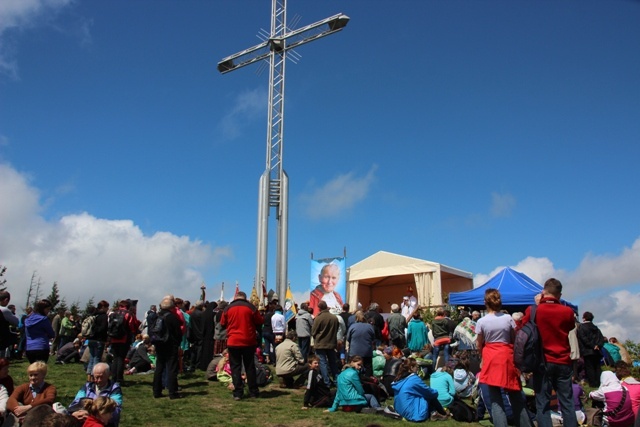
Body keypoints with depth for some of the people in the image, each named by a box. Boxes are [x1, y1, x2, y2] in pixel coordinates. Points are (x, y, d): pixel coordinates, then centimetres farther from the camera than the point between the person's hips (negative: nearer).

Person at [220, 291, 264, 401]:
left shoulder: (228, 308, 0)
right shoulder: (251, 307, -3)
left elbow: (223, 323, 10)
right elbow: (260, 321, 3)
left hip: (233, 342, 0)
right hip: (249, 341, 0)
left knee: (235, 367, 5)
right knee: (250, 367, 10)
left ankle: (237, 393, 1)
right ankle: (253, 392, 14)